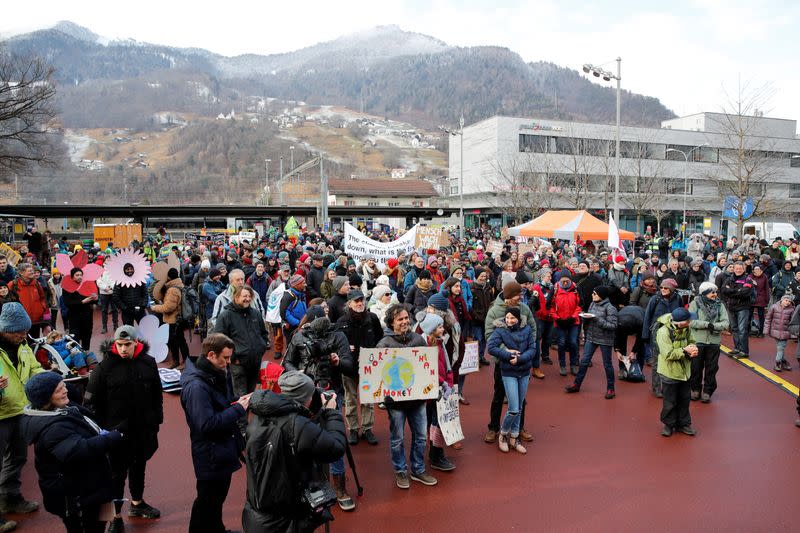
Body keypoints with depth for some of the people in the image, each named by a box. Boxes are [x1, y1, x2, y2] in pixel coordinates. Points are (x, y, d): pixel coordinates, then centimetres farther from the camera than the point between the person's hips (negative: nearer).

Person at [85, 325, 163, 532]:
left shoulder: (148, 362, -5)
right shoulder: (105, 366, -14)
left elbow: (157, 394, 6)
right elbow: (92, 401, -10)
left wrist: (157, 419, 8)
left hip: (143, 428, 4)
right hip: (116, 429, -4)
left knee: (139, 465, 21)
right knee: (117, 472, 5)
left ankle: (137, 503, 41)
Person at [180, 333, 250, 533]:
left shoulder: (217, 374, 1)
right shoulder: (196, 386, -28)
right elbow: (206, 424, -31)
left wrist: (238, 401, -4)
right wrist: (238, 409, -25)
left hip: (223, 448, 9)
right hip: (211, 455, -9)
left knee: (219, 495, 26)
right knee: (208, 501, 8)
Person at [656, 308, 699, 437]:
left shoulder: (686, 329, -5)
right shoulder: (663, 332, -25)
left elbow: (691, 342, 9)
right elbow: (668, 354, -25)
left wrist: (693, 349, -13)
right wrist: (685, 351, -23)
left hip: (684, 371, 6)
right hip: (670, 372, -6)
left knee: (684, 399, 16)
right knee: (670, 402, 8)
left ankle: (683, 424, 32)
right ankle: (669, 424, 26)